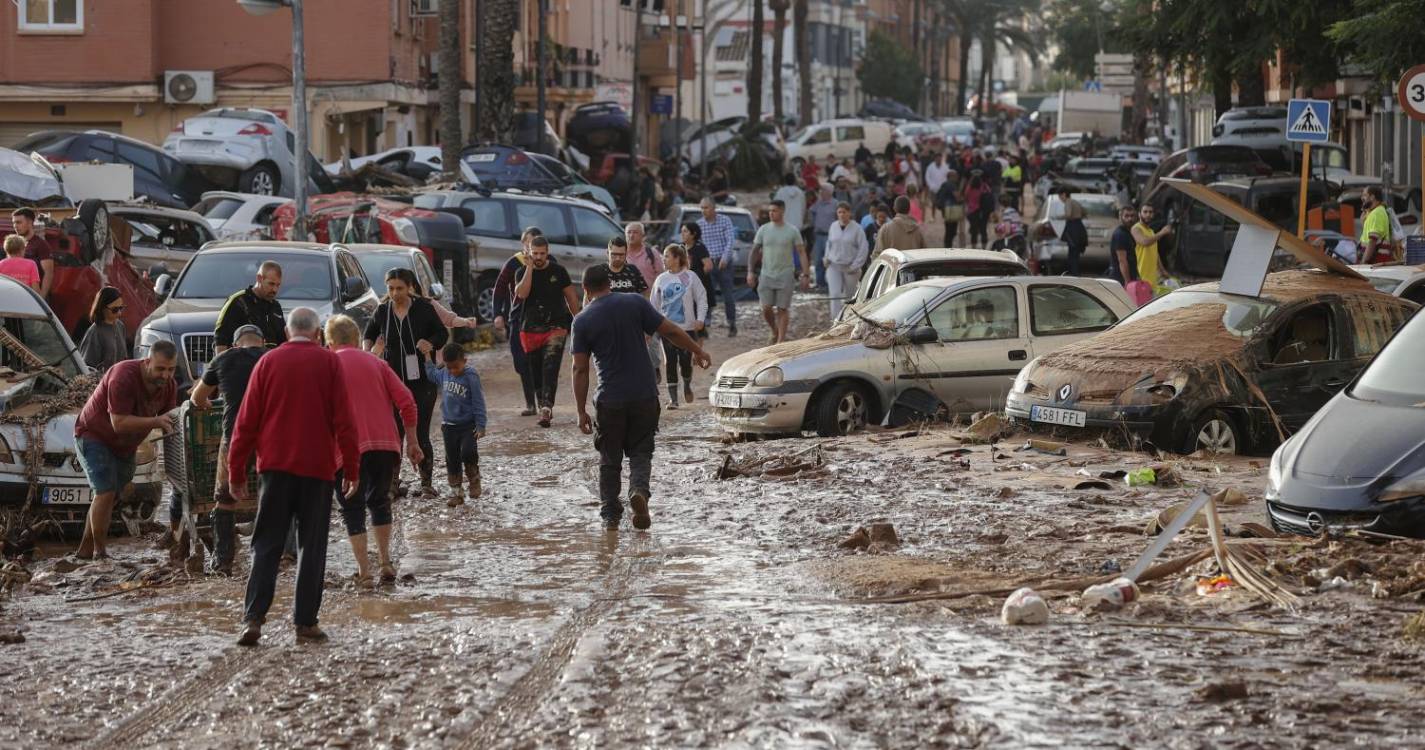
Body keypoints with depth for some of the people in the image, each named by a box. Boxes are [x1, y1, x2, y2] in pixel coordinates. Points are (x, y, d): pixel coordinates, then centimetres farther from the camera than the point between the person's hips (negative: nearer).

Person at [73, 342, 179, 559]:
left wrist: (171, 425, -29)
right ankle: (99, 551, -12)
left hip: (125, 447, 8)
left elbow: (168, 423, -6)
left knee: (109, 496, 10)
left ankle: (85, 550, 20)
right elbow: (119, 423, -35)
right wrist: (155, 422, -41)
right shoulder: (124, 376, -31)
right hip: (94, 435, -7)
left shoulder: (169, 386, -9)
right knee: (105, 492, -18)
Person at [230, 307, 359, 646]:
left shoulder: (268, 361, 4)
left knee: (266, 545, 4)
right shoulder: (329, 362, 1)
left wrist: (236, 472, 9)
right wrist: (351, 468, 3)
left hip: (276, 465, 1)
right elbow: (344, 420, -3)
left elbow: (247, 421, 4)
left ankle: (253, 618, -8)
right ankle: (305, 622, 4)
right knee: (312, 547, 6)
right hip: (318, 466, -1)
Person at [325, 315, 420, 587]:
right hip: (386, 443, 3)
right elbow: (406, 401, 7)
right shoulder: (375, 362, 14)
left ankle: (364, 572, -2)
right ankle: (385, 562, 17)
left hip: (349, 449, -3)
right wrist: (412, 441, 12)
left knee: (352, 509, 6)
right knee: (379, 501, 22)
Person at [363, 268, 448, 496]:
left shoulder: (423, 308, -6)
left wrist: (431, 343, -17)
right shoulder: (383, 311, 1)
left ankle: (426, 483, 11)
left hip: (421, 381, -2)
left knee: (421, 434, -1)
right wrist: (367, 352, -1)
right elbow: (370, 333, 19)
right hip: (392, 380, 2)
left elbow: (442, 334, 4)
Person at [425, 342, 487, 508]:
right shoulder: (444, 374, 0)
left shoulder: (471, 376, -15)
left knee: (468, 452, -21)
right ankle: (456, 491, 17)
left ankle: (474, 480, 6)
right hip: (449, 425, 5)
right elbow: (433, 375, 25)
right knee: (452, 460, 7)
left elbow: (478, 402, -12)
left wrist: (480, 426, -14)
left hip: (468, 425, -5)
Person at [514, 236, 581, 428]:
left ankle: (546, 407, -27)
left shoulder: (558, 271, 3)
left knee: (550, 367, -17)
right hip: (531, 329, 2)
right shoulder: (523, 273, 4)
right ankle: (543, 406, 19)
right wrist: (530, 267, -14)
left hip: (556, 327, -2)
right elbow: (522, 293, -15)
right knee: (536, 371, 7)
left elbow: (570, 297, 9)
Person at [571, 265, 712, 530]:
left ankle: (610, 516, 16)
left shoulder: (582, 321, -4)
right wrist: (697, 351, 15)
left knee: (609, 459, 13)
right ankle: (639, 490, -15)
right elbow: (670, 331, -1)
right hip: (644, 395, 1)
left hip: (610, 400, -1)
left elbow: (580, 370, -5)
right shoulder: (635, 304, -2)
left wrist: (581, 412, -1)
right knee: (641, 452, 13)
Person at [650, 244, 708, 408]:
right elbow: (654, 304, 9)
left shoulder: (690, 277, -3)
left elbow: (701, 298, 1)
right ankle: (672, 398, 3)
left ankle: (687, 386, 29)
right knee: (670, 363, -2)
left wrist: (700, 318, -9)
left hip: (687, 327, -2)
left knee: (685, 361, -1)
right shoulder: (661, 279, 4)